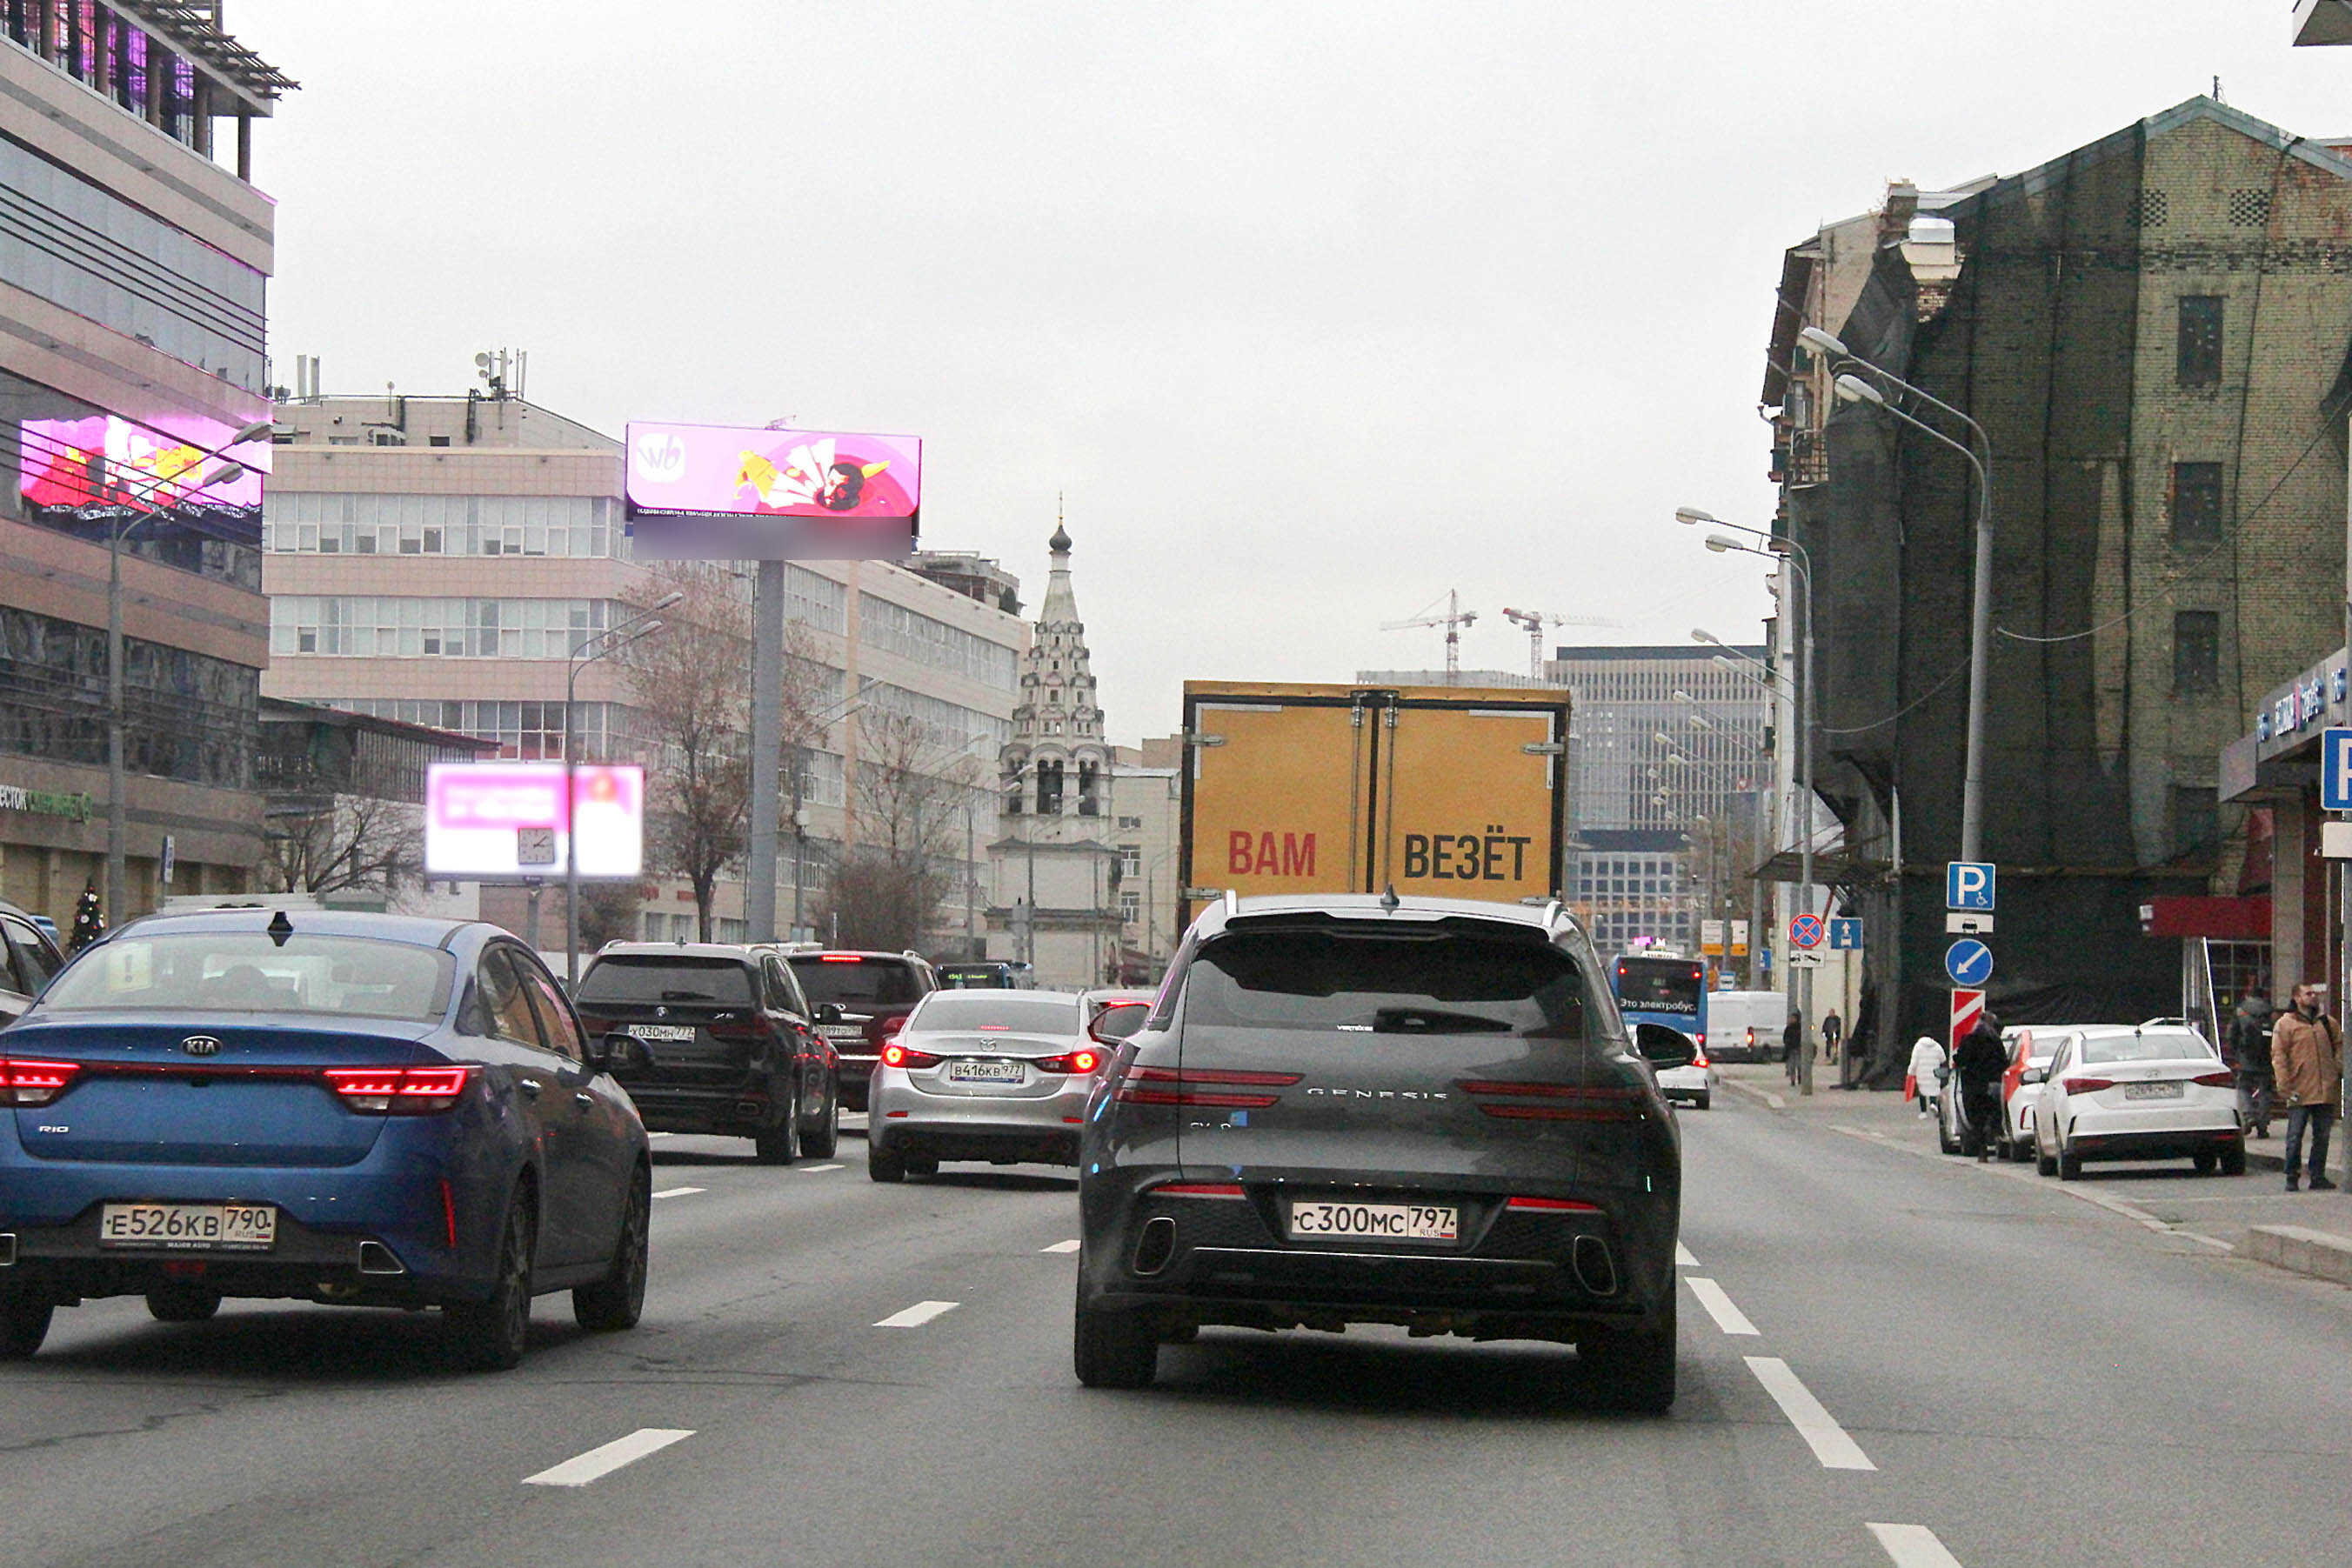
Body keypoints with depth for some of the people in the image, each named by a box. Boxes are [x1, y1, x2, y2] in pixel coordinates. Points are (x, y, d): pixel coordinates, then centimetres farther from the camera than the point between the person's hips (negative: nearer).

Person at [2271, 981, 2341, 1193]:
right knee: (2295, 1137, -2)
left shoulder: (2328, 1023, 14)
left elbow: (2340, 1047, 20)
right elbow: (2278, 1057, -4)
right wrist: (2285, 1086, -12)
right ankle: (2291, 1178, 5)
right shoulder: (2285, 1025, 0)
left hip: (2326, 1092, 4)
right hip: (2299, 1094, -4)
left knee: (2322, 1136, 8)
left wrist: (2340, 1072, 4)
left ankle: (2318, 1177, 15)